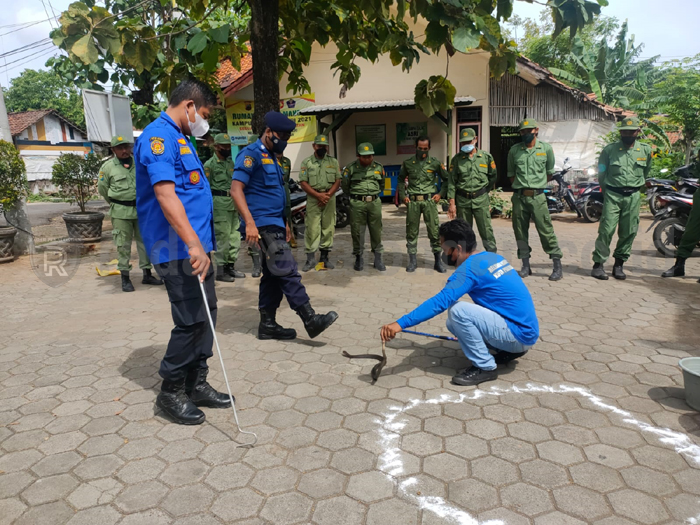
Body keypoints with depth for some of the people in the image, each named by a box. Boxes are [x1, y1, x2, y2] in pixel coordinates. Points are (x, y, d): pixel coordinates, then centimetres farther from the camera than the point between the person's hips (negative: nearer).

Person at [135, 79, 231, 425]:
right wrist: (194, 245, -32)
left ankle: (196, 384, 24)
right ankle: (171, 391, 11)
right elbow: (165, 194, -25)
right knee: (191, 320, -6)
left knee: (205, 314, 13)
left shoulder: (179, 138, 20)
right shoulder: (158, 136, -12)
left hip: (196, 247, 10)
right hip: (180, 250, -10)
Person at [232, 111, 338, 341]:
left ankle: (268, 324, 16)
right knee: (288, 271, -13)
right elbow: (236, 190, -17)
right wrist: (250, 223, -26)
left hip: (275, 223, 10)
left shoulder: (272, 156, 20)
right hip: (263, 224, -10)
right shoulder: (251, 154, -9)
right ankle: (310, 319, -12)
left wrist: (285, 222, 23)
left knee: (273, 274, 9)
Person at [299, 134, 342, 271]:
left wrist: (328, 195, -9)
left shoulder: (333, 162, 12)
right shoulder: (306, 162, 4)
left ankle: (324, 257, 15)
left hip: (330, 198, 3)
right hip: (313, 198, -3)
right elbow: (303, 183, -3)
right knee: (312, 228, -7)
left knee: (328, 228, 5)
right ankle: (310, 258, -1)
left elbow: (338, 181, 7)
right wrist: (318, 195, -13)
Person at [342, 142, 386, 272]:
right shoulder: (351, 168, -3)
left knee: (376, 231, 5)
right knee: (357, 232, 2)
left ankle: (378, 259, 14)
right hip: (357, 204, -2)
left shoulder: (378, 167, 8)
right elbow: (345, 186, 8)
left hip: (374, 203, 2)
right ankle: (358, 258, 14)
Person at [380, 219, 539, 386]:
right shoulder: (493, 257, 10)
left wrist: (400, 324, -27)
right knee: (454, 324, 9)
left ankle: (485, 367, -7)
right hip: (525, 329, 9)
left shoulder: (470, 268, -18)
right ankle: (510, 349, 13)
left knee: (457, 311, -21)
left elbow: (440, 302, -27)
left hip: (520, 333, -9)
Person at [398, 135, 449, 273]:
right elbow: (401, 179, 17)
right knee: (411, 232, 4)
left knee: (434, 231, -3)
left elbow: (446, 179, 13)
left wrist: (440, 194, 3)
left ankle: (438, 260, 6)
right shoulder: (407, 163, 6)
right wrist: (403, 195, 7)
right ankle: (412, 260, 14)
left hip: (429, 200, -1)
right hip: (412, 201, 1)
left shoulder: (435, 163, 4)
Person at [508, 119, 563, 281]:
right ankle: (526, 266, 16)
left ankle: (557, 266, 1)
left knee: (546, 231, -6)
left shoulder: (546, 148, 4)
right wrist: (520, 186, 11)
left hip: (537, 196, -3)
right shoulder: (514, 150, 8)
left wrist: (538, 184, 12)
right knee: (520, 232, 5)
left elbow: (550, 172, 14)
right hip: (519, 197, 3)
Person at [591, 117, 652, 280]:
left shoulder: (646, 150, 6)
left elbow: (646, 172, 21)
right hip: (613, 195, -3)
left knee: (629, 232, 3)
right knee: (606, 230, -9)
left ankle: (619, 264, 13)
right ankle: (598, 264, -4)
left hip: (633, 196, 3)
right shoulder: (609, 149, -2)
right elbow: (601, 174, 7)